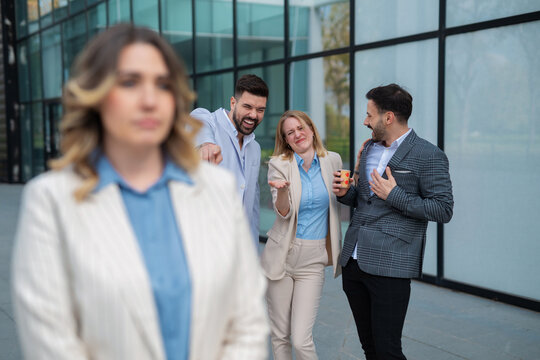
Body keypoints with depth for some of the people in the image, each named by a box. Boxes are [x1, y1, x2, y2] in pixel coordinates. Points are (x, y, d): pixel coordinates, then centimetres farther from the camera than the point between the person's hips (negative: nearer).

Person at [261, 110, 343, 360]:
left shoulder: (332, 160, 4)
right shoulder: (279, 164, -2)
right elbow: (283, 212, -10)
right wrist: (282, 190, -30)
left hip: (314, 258, 0)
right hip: (282, 255, 0)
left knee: (301, 339, -8)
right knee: (279, 336, 9)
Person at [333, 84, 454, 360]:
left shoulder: (428, 156, -8)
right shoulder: (369, 148, 15)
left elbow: (443, 210, -12)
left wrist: (394, 195, -17)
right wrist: (345, 193, 4)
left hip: (390, 265, -7)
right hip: (354, 261, 7)